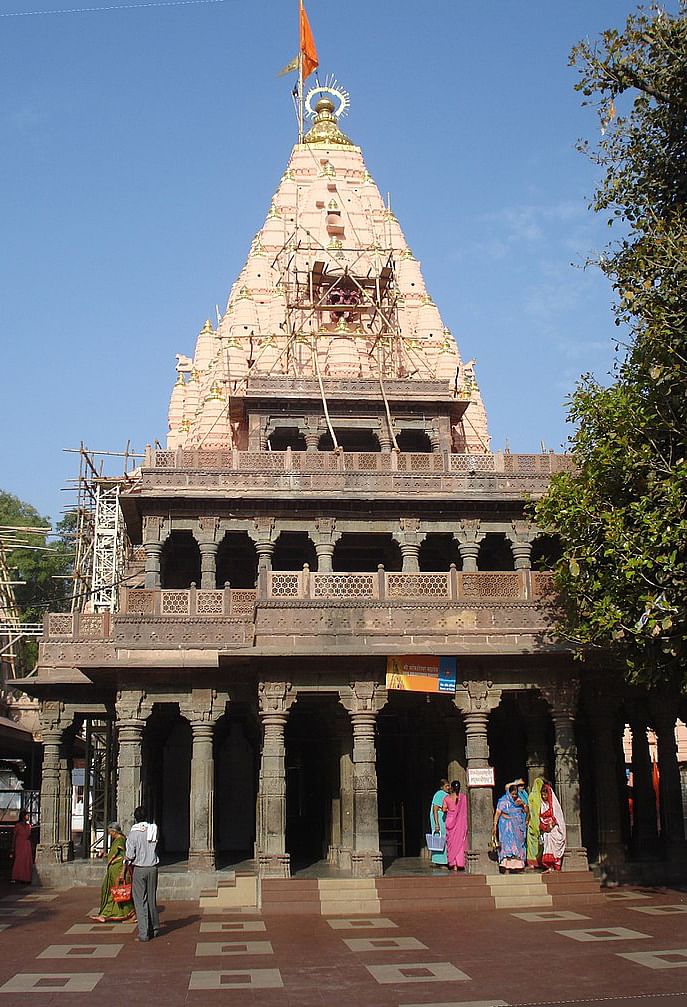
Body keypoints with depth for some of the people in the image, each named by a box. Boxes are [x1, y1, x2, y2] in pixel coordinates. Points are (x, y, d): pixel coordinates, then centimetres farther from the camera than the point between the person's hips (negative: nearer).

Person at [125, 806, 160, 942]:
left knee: (140, 901, 1)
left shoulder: (133, 833, -11)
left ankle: (143, 933, -2)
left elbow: (130, 855, -12)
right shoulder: (153, 830, 0)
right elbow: (155, 848, 5)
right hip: (152, 867, 4)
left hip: (139, 869, -4)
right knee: (152, 899, 16)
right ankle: (154, 928, 26)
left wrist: (126, 861, 6)